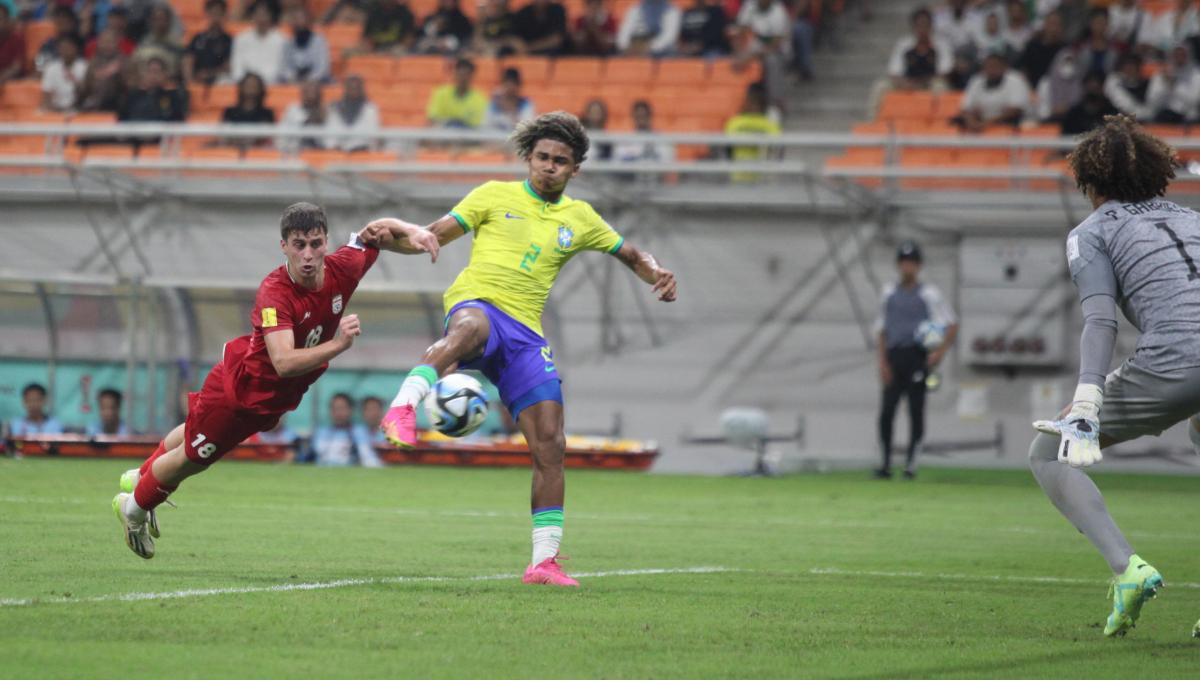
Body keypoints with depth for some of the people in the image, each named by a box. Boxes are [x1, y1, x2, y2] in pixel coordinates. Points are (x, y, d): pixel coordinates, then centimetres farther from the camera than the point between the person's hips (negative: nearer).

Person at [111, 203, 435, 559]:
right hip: (239, 383, -7)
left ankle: (141, 477, 55)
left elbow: (370, 237, 4)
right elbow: (284, 363, -49)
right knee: (192, 458, 10)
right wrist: (337, 345, -58)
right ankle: (134, 506, 39)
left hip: (277, 397, 7)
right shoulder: (274, 293, -39)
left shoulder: (342, 268, -21)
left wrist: (410, 234, -13)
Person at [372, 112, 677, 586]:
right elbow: (436, 236, 9)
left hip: (526, 333, 4)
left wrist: (656, 275, 8)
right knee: (470, 328, -45)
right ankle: (402, 409, -60)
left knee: (550, 445, -5)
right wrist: (409, 237, -15)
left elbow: (632, 255, 31)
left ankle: (544, 561, 0)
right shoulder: (495, 196, 12)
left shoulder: (580, 218, 21)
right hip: (477, 303, -4)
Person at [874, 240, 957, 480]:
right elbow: (881, 328, 15)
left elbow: (952, 325, 1)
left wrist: (941, 350, -13)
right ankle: (886, 464, 1)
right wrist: (882, 361, 4)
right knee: (886, 411, -4)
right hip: (894, 357, 3)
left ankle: (910, 464, 1)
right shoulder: (889, 293, 14)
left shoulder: (929, 293, 2)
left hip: (918, 358, -3)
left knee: (916, 411, -3)